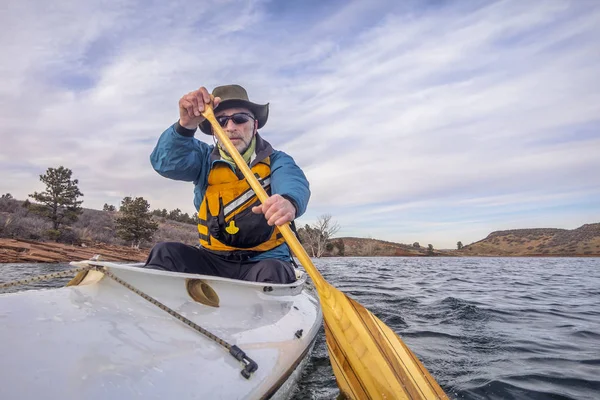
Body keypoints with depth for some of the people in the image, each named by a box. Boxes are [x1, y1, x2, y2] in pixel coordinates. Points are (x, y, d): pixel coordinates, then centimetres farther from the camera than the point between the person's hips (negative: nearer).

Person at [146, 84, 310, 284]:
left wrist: (289, 202, -48)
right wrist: (186, 124, -31)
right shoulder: (205, 159, 7)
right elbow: (165, 163, -12)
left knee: (273, 274, -33)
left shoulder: (276, 161, 1)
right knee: (165, 253, -22)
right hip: (213, 260, 2)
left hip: (265, 260, -1)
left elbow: (293, 183, -23)